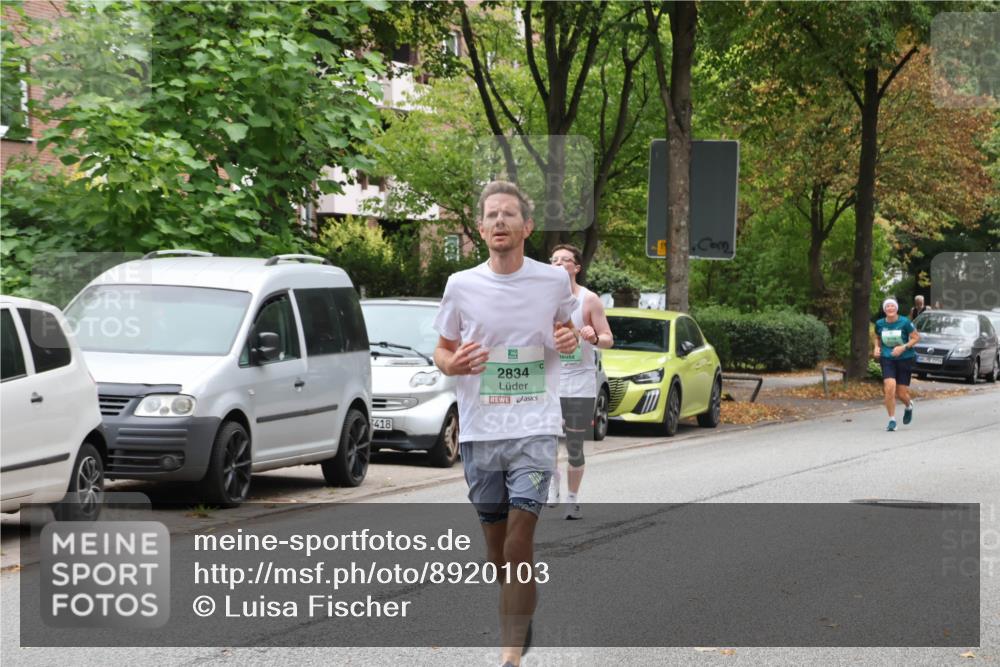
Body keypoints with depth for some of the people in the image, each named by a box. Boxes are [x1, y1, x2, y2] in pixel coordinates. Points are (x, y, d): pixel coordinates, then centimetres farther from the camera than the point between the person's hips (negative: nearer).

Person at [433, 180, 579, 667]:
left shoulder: (554, 281, 0)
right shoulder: (461, 285, 1)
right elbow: (441, 350, 11)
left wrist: (570, 340, -6)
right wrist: (453, 364, -13)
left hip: (535, 426, -2)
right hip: (479, 428, 2)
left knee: (520, 533, -13)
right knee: (495, 535, 11)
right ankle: (520, 617, 37)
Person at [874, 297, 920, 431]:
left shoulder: (905, 322, -9)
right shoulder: (880, 324, 1)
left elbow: (916, 338, -3)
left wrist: (903, 347, -17)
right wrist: (877, 347, 0)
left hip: (904, 359, -1)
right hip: (887, 359, 1)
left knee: (901, 393, 1)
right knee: (890, 388, -19)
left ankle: (908, 406, 40)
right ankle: (892, 420, -8)